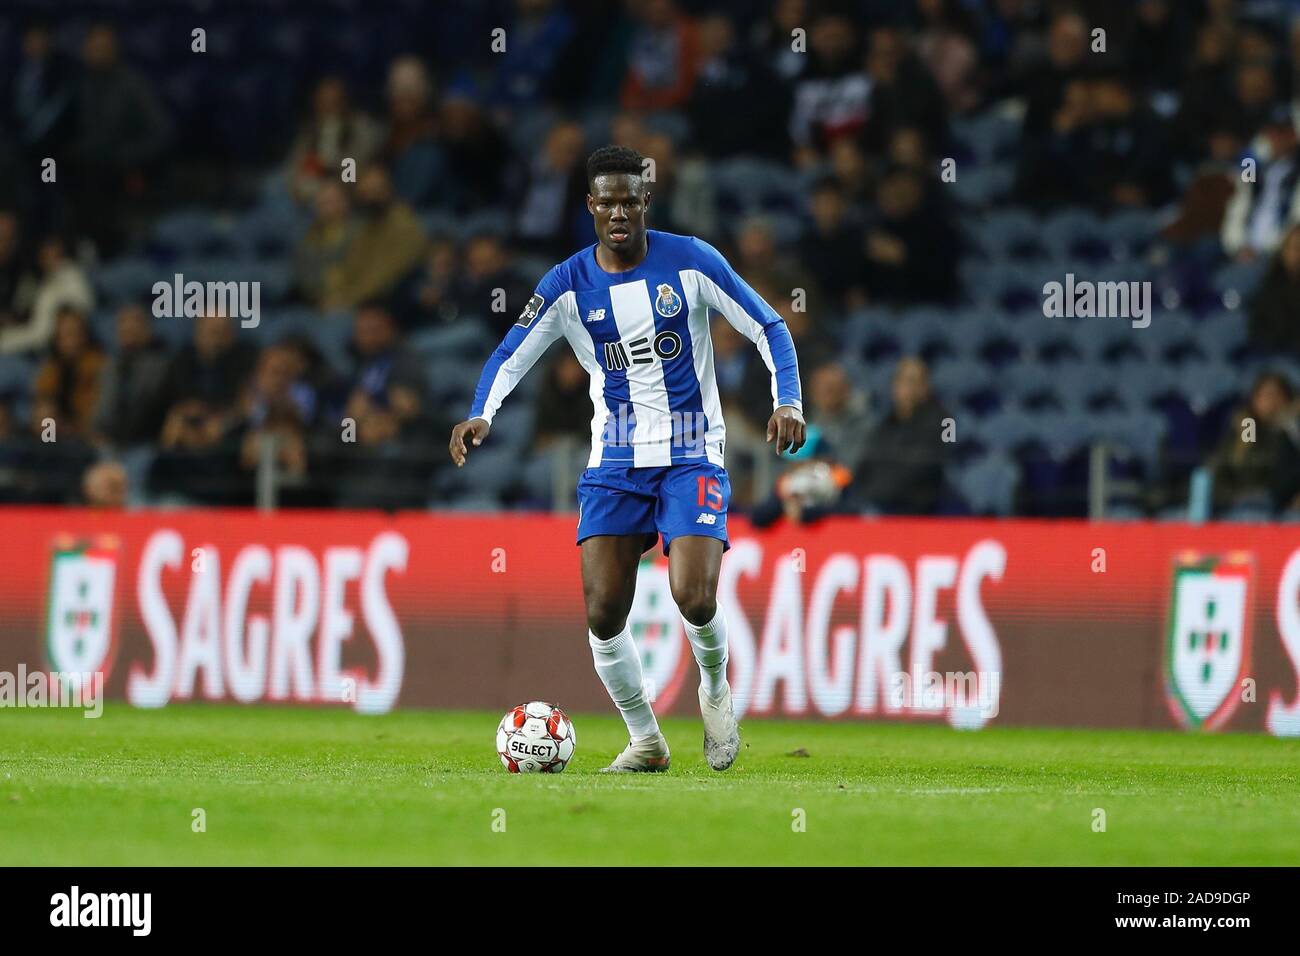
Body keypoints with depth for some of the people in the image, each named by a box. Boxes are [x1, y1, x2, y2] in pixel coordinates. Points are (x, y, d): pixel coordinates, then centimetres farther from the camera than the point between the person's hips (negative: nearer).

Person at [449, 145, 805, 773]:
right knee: (602, 613, -7)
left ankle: (715, 685, 12)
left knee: (693, 597, -21)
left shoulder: (691, 261, -5)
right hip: (614, 462, 3)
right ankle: (645, 740, 12)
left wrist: (788, 401, -15)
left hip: (693, 456, -2)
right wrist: (480, 415, -16)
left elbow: (769, 329, 0)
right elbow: (511, 356, 3)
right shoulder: (568, 284, -1)